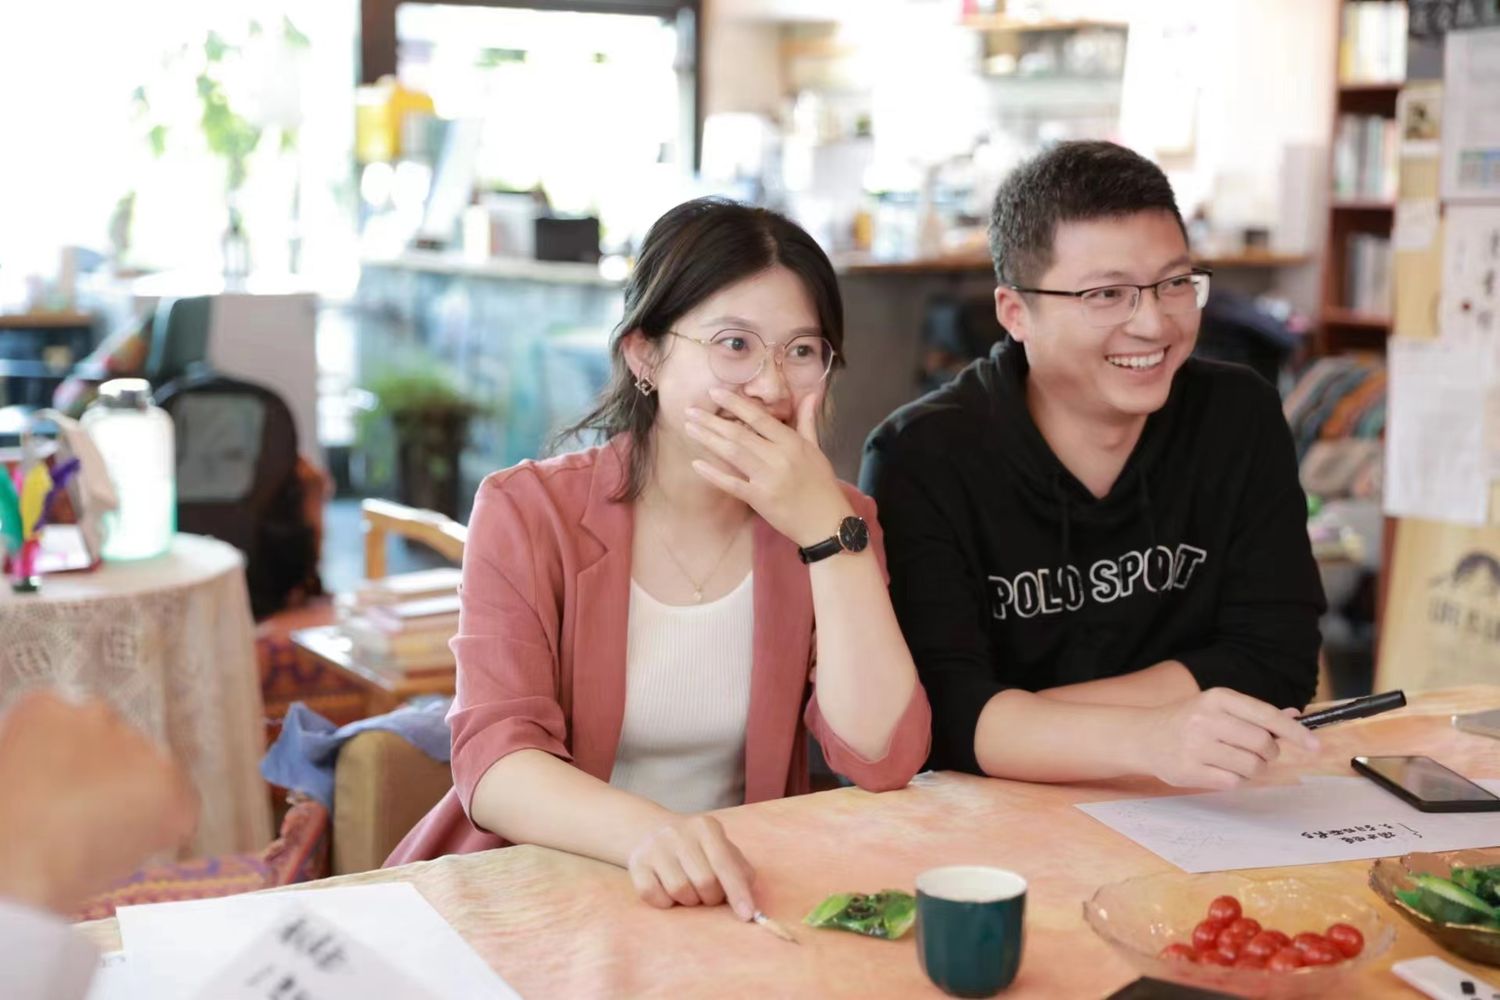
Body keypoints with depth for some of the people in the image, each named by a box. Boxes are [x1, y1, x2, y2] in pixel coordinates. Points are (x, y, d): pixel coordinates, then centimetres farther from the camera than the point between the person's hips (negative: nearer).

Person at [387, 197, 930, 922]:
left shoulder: (834, 526, 3)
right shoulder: (528, 512, -3)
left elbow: (883, 761, -9)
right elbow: (495, 764, -15)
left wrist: (828, 531, -17)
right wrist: (648, 832, -34)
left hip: (736, 902, 1)